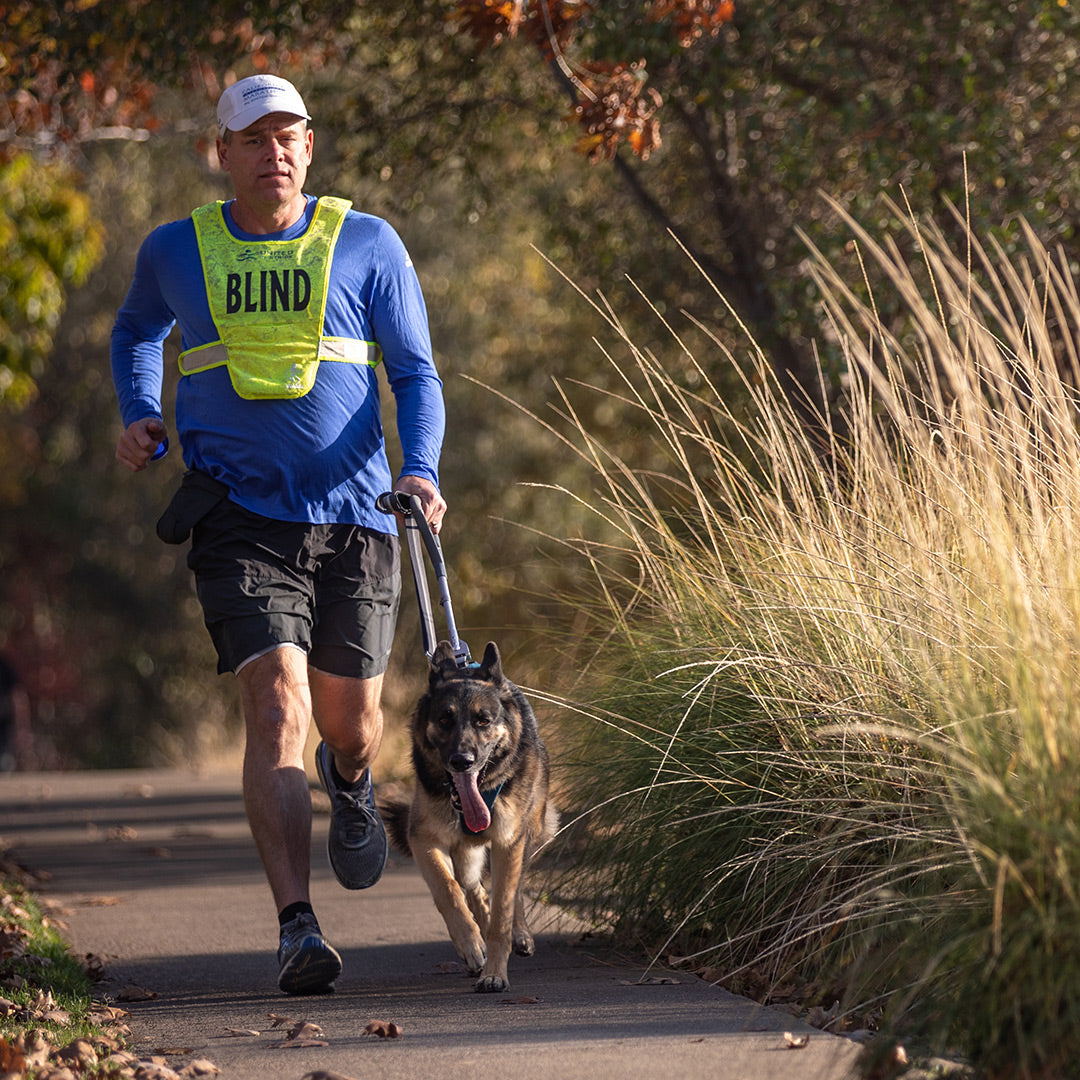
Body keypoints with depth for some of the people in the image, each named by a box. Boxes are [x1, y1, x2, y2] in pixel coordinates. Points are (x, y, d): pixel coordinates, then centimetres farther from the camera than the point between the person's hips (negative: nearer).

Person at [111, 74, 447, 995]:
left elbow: (416, 373, 4)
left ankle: (351, 782, 51)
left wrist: (421, 469, -14)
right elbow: (136, 332, 28)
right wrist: (139, 416, 10)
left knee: (350, 720, 11)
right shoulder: (175, 251, 6)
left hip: (353, 514, 1)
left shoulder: (367, 245, 2)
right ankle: (298, 930, -22)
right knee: (277, 706, -18)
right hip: (240, 517, -1)